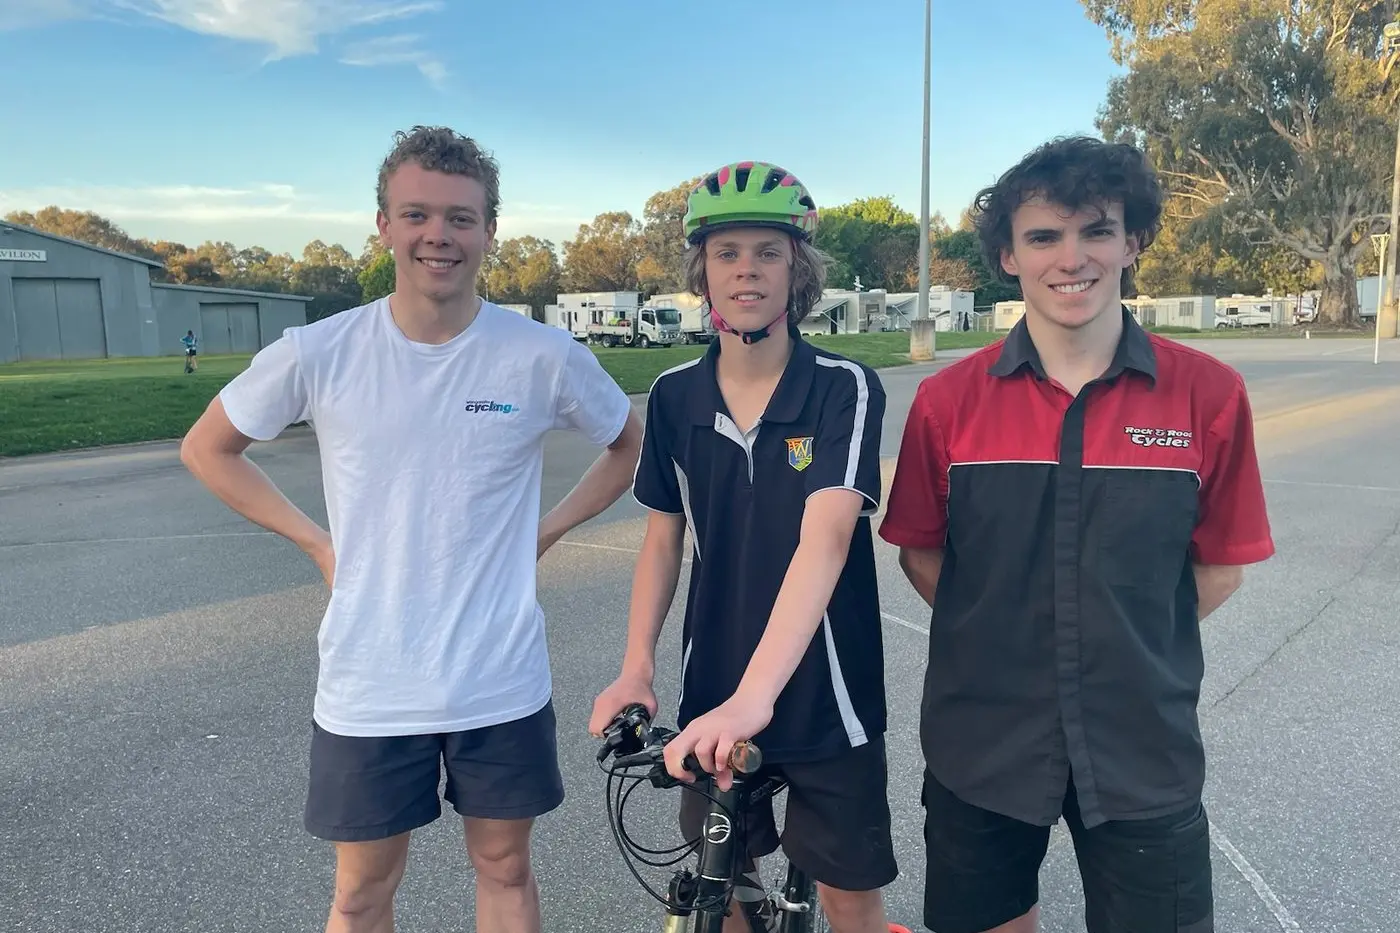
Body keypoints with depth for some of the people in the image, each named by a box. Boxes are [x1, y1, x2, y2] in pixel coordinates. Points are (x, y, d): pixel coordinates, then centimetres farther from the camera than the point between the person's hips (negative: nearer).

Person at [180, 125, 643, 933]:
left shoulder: (545, 356, -10)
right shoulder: (317, 354, -9)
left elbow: (631, 446, 7)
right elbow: (208, 448, 7)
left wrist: (548, 529, -2)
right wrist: (315, 540, -1)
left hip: (502, 682, 0)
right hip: (368, 686, 1)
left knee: (505, 868, 19)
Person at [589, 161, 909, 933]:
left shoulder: (845, 389, -15)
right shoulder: (673, 396, -3)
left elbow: (825, 538, -27)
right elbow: (663, 537, 4)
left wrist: (756, 694, -38)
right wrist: (636, 665, -7)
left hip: (824, 696, -3)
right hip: (711, 692, 3)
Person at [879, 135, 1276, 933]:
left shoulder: (1209, 395, -8)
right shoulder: (948, 401, -8)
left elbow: (1222, 566, 1)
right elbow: (921, 552, 1)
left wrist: (1128, 646, -3)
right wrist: (1002, 634, -5)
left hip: (1145, 751, 0)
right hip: (981, 746, 1)